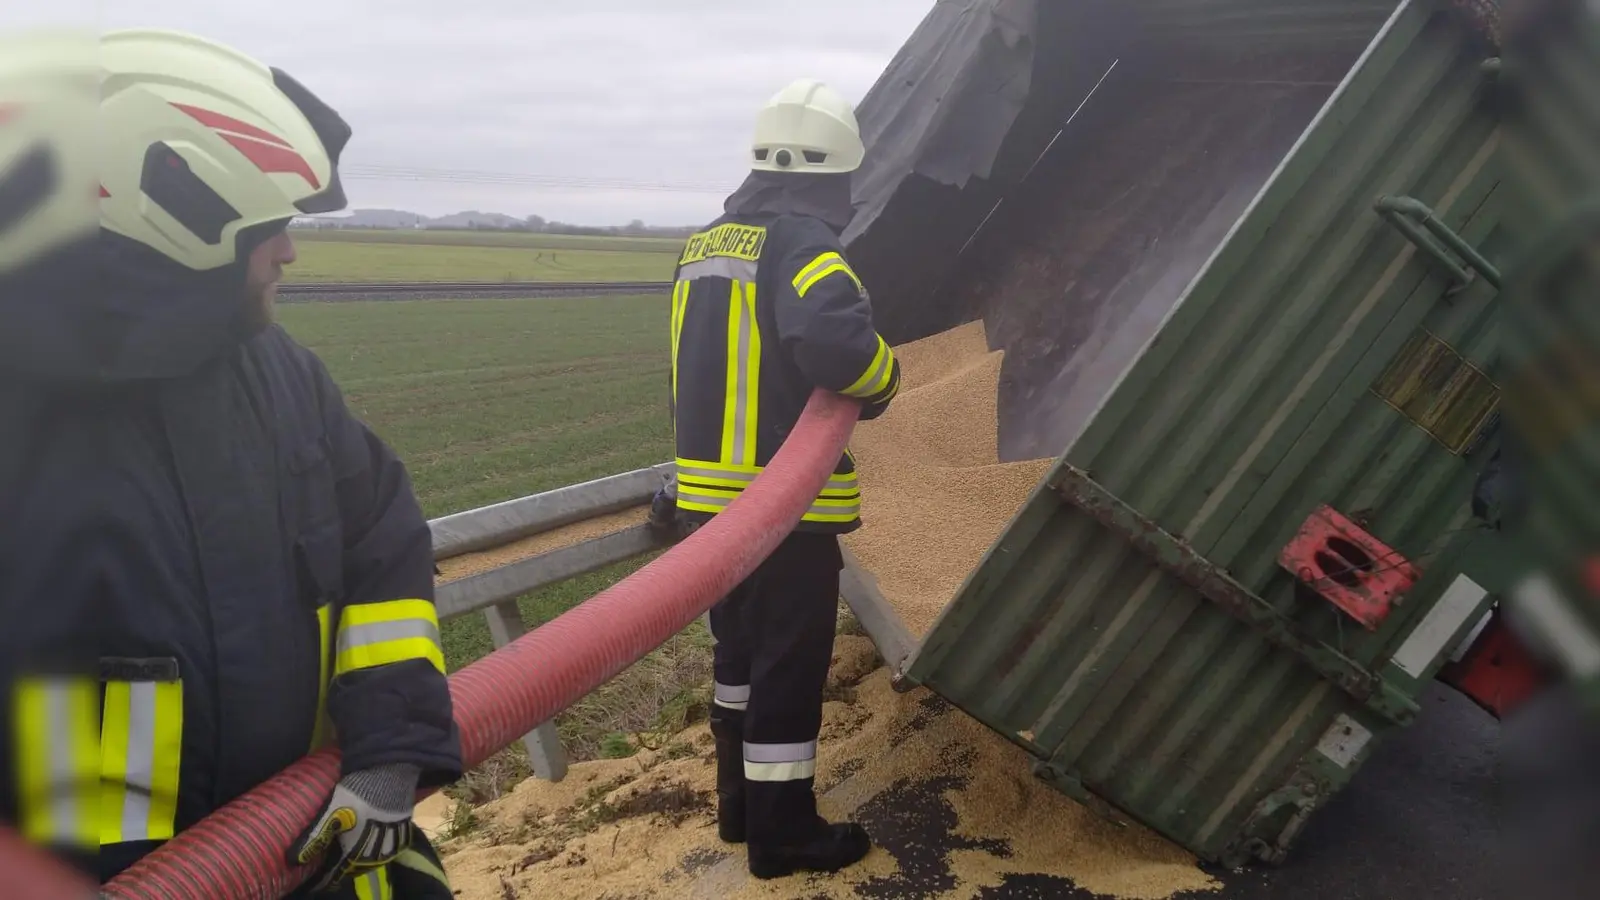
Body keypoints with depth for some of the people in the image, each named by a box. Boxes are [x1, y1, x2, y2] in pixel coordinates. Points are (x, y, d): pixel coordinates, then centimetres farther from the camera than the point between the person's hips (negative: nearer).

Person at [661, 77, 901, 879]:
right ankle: (783, 834, 17)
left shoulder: (703, 244, 12)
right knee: (787, 668, 5)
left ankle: (740, 804, 34)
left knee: (741, 652, 21)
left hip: (708, 495, 8)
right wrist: (882, 379, -13)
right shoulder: (801, 243, -16)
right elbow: (836, 341, -32)